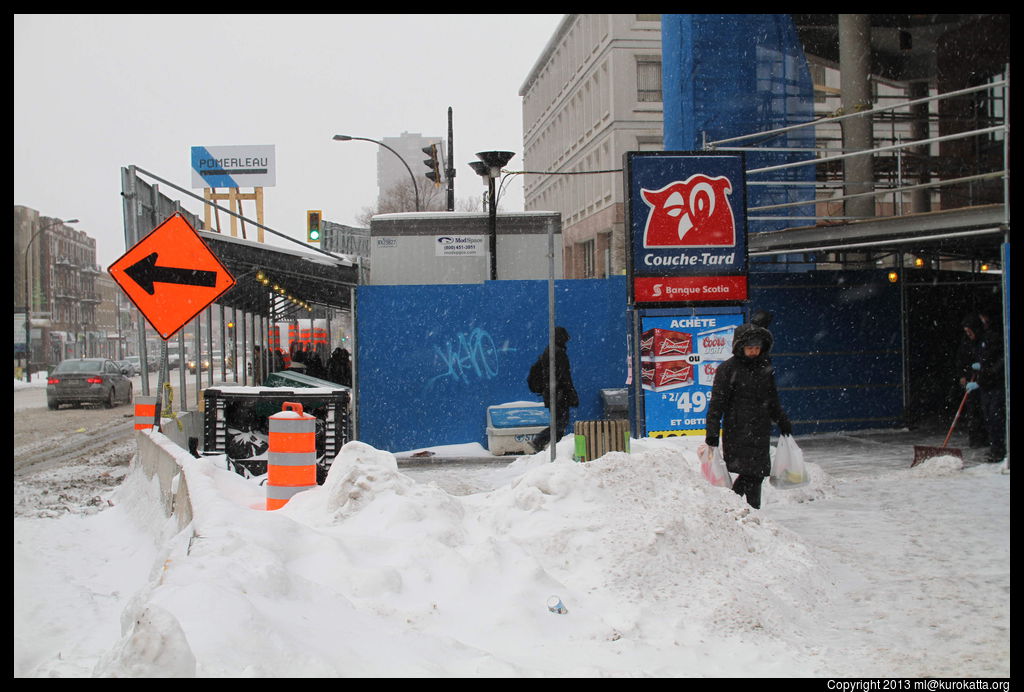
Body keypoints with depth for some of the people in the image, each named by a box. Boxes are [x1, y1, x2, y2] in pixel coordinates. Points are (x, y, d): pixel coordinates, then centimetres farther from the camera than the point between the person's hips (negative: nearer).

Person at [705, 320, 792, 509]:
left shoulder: (765, 369, 12)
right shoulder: (728, 369, -6)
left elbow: (773, 401, 26)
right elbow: (717, 403, -7)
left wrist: (783, 422, 29)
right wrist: (712, 433, -11)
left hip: (761, 431, 6)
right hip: (737, 431, -6)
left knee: (758, 473, 5)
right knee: (750, 473, -12)